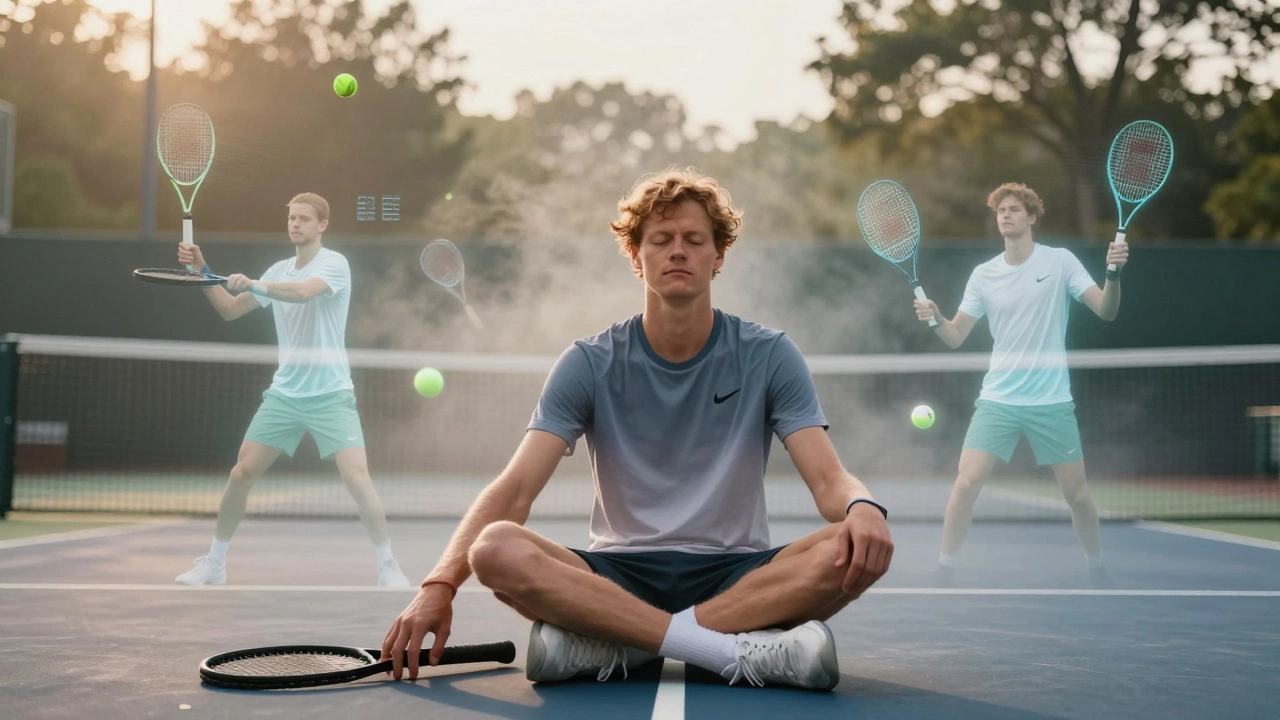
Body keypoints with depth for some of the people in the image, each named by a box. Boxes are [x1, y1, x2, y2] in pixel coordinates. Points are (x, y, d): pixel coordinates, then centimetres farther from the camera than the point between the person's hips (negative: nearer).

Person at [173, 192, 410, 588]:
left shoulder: (334, 263, -9)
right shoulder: (279, 271, 11)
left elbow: (303, 292, -30)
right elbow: (230, 310, 14)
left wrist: (253, 284, -39)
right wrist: (202, 270, 2)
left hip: (330, 395, -5)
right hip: (283, 393, 6)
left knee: (357, 478, -17)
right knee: (241, 474, 3)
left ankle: (388, 566, -4)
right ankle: (214, 563, 19)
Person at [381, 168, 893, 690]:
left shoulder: (768, 357, 2)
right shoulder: (590, 365, 1)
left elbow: (829, 478, -6)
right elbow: (514, 488, -7)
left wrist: (861, 507, -32)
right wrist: (440, 584, -24)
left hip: (738, 576, 1)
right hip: (619, 576, 0)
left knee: (853, 550, -30)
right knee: (496, 549, -30)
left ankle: (611, 646, -30)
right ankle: (740, 650, -33)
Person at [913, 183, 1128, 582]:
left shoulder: (1060, 261, -2)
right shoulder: (984, 274, 4)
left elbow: (1106, 311, -8)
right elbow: (956, 337, 5)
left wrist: (1114, 274, -27)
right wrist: (935, 319, -17)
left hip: (1052, 402, -1)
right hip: (997, 400, 1)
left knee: (1076, 493, 6)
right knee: (966, 482, -11)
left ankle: (1098, 568, 28)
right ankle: (944, 571, 0)